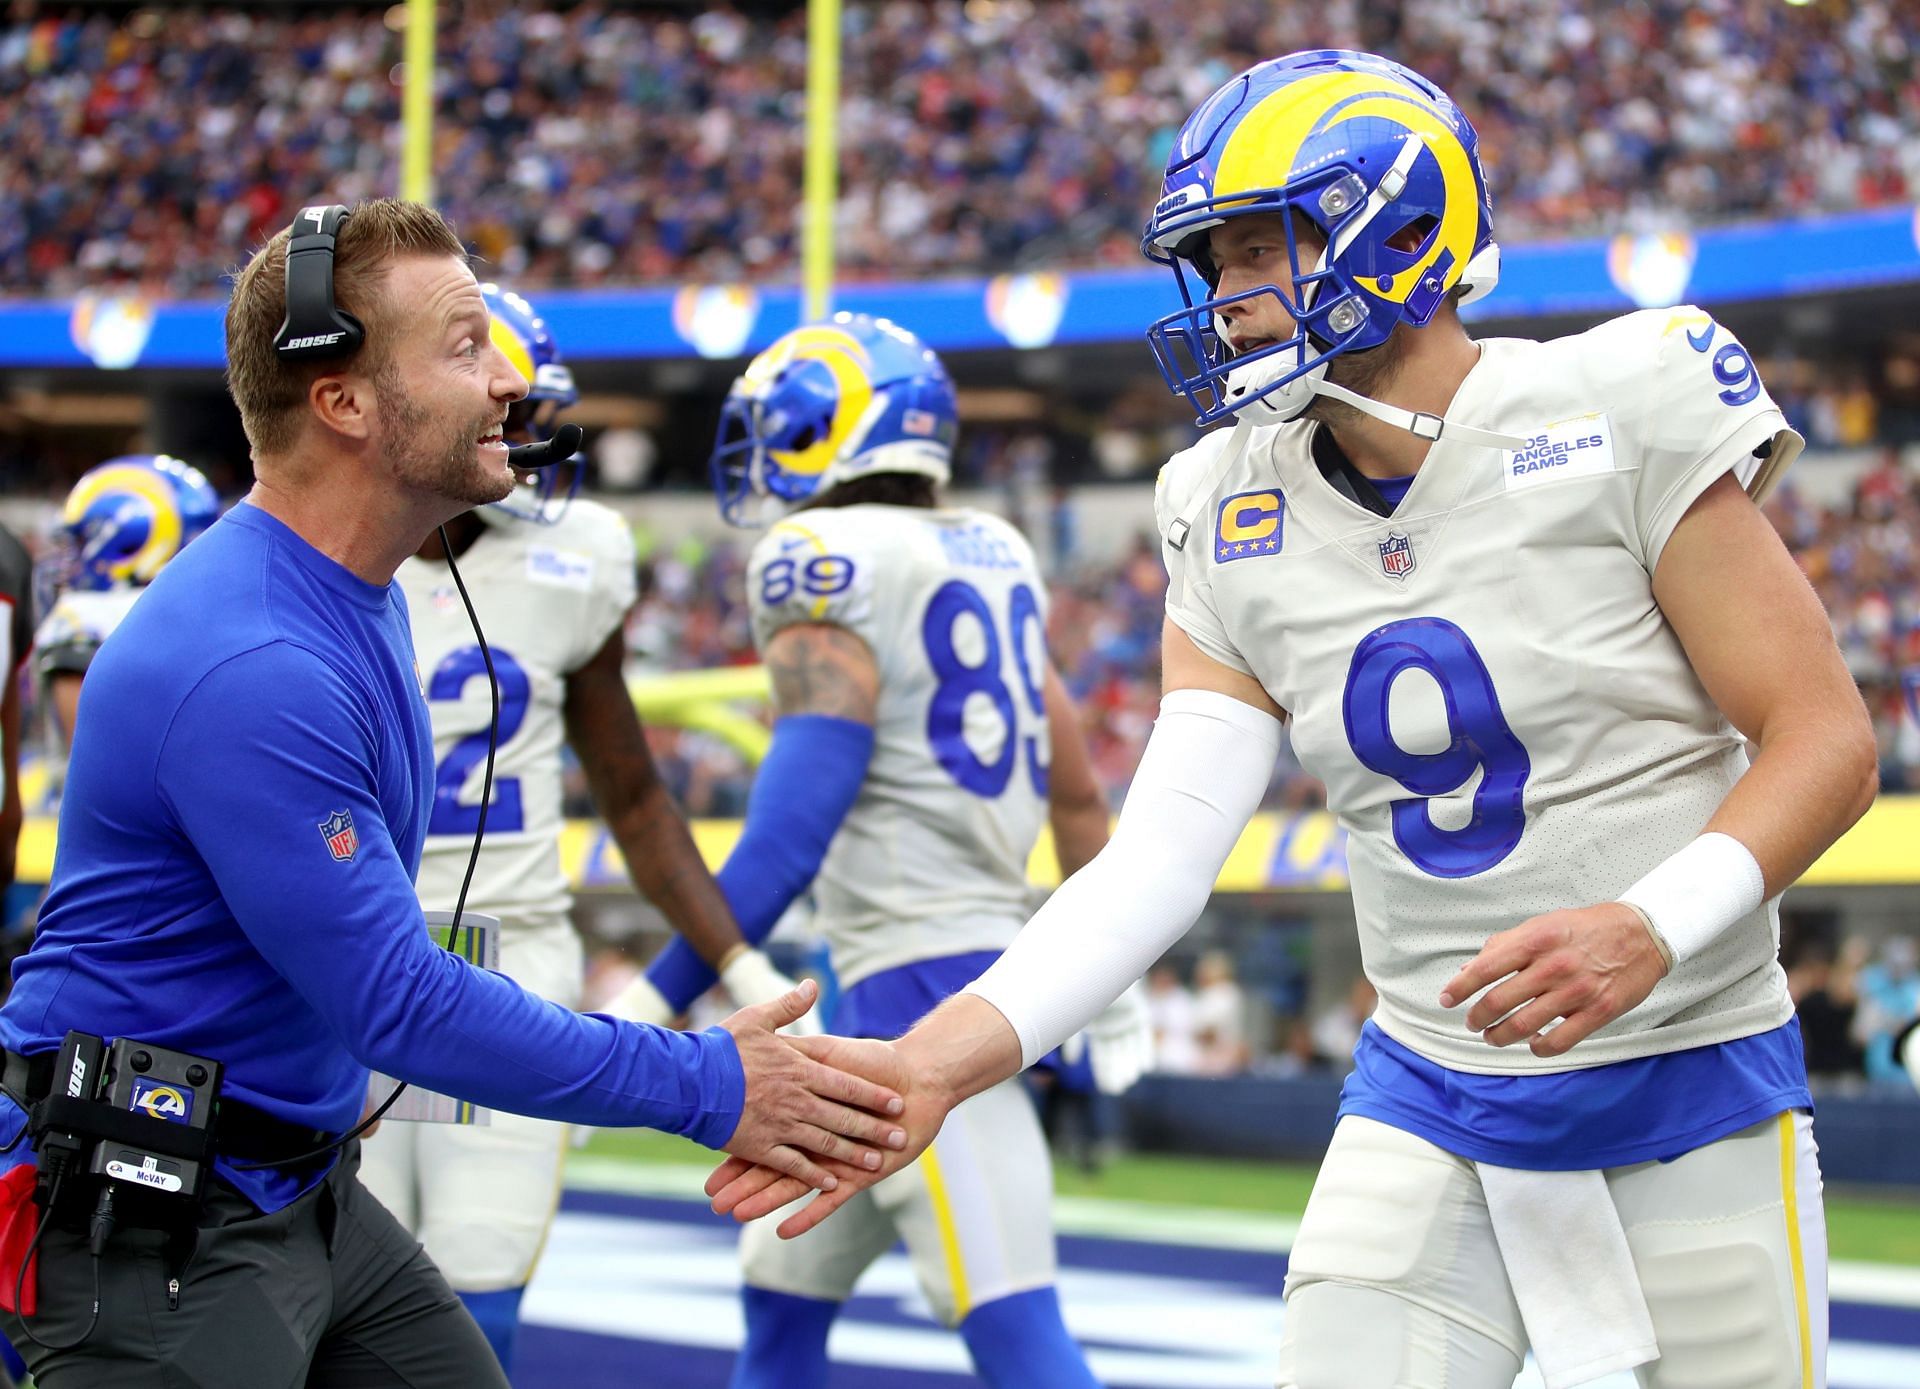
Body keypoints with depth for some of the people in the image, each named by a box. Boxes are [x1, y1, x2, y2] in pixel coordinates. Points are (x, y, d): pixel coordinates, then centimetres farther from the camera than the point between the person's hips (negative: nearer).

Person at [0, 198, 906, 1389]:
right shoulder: (248, 667, -26)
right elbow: (397, 1001, -24)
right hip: (154, 1240, -10)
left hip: (305, 1194, 10)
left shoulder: (359, 599, 6)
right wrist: (706, 1089, -19)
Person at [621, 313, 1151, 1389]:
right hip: (992, 953, 9)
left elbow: (792, 831, -18)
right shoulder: (990, 555, 14)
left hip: (920, 982, -9)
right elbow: (1077, 788, 19)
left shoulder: (827, 566, -11)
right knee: (785, 1291, 19)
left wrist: (653, 1005, -16)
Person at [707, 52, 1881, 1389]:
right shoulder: (1240, 526, 0)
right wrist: (937, 1061, -22)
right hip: (1429, 1105, 3)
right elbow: (1160, 852, -9)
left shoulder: (1618, 418, -12)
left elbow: (1826, 738, -11)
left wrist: (1656, 927, -28)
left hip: (1692, 1087, -3)